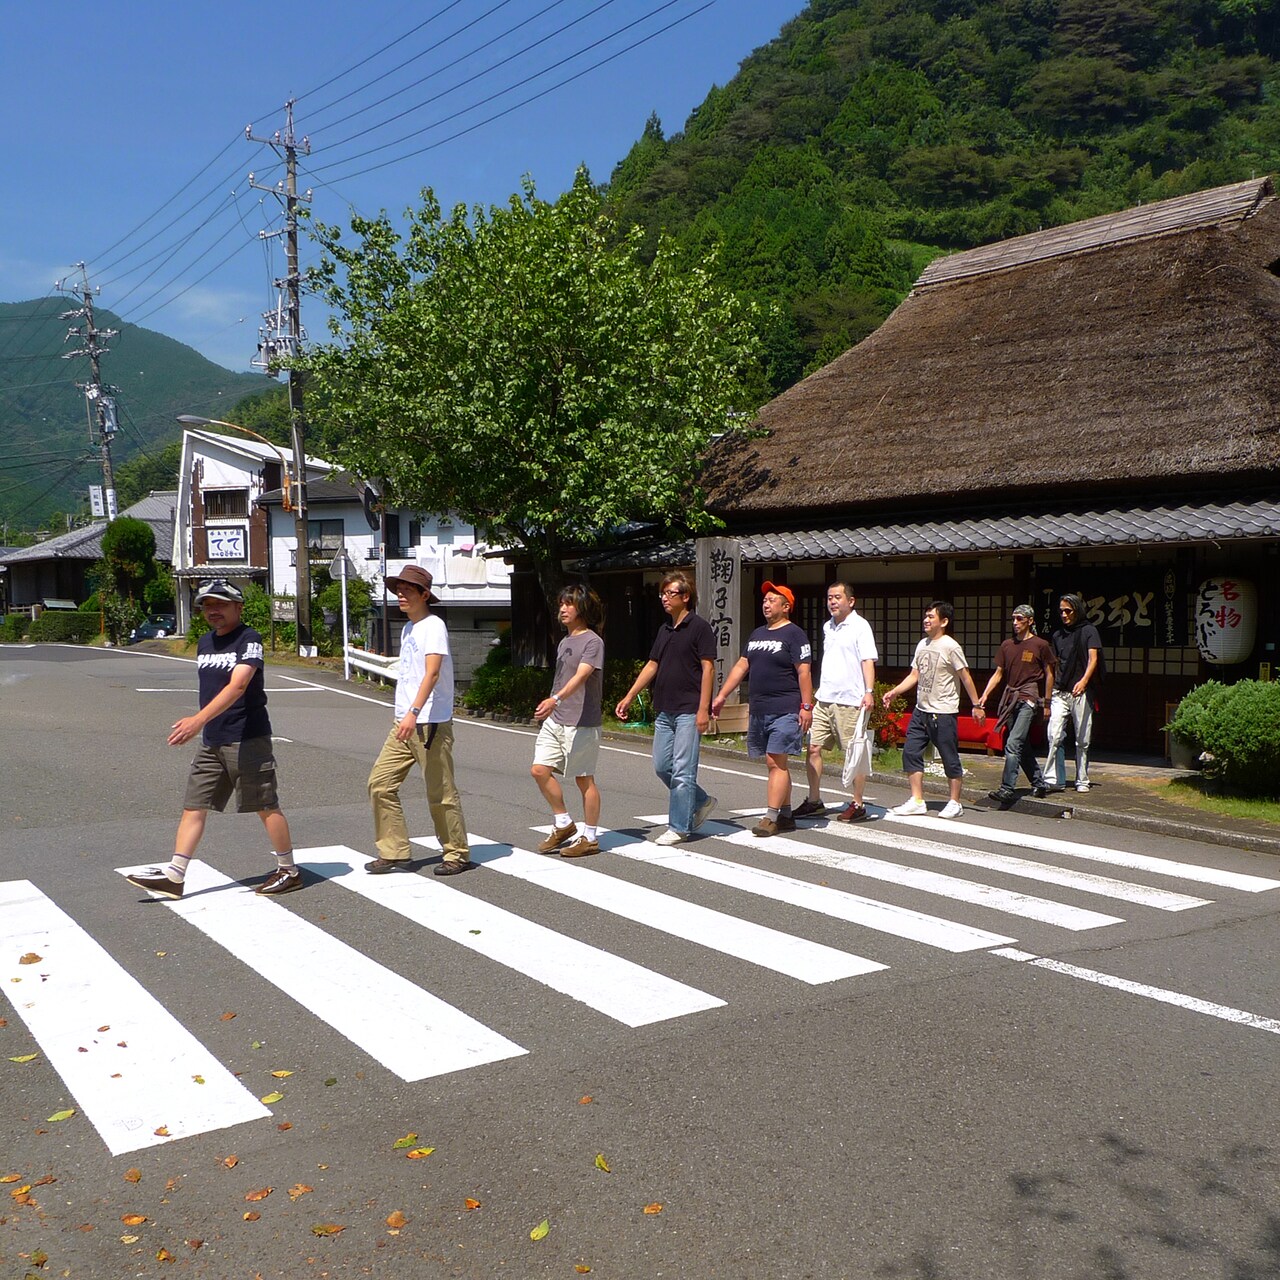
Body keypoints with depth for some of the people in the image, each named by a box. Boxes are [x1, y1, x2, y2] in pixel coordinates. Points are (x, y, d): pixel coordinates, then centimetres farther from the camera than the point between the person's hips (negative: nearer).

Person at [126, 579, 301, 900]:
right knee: (193, 807, 5)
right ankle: (174, 876, 9)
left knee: (265, 806, 1)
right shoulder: (205, 642, 14)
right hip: (211, 741, 8)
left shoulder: (249, 639, -12)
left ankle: (289, 871, 14)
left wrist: (199, 719, -34)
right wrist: (201, 723, 18)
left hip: (248, 740, -8)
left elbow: (237, 686, -25)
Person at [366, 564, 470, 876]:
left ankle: (457, 854, 12)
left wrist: (414, 713, -32)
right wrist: (405, 716, 18)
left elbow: (432, 673, -22)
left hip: (430, 724, -9)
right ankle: (395, 852, 11)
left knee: (440, 793, -1)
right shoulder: (407, 628, 17)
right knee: (380, 783, 4)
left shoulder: (433, 626, -10)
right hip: (403, 723, 9)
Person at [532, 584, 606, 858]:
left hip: (581, 723, -8)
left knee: (584, 779, 1)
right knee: (540, 770, 1)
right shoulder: (564, 642, 15)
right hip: (555, 720, 8)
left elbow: (581, 676, -25)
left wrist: (555, 699, -39)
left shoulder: (592, 641, -11)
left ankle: (590, 838, 12)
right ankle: (563, 824, 16)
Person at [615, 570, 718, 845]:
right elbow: (652, 665, 21)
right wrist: (629, 697, 17)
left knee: (682, 771, -5)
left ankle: (679, 827, 3)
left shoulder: (699, 627, -7)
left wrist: (703, 709, -17)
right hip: (664, 711, 8)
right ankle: (701, 802, 27)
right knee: (662, 767, 10)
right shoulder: (665, 629, 15)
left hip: (688, 711, -8)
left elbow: (708, 668, -11)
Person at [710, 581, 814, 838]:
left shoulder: (794, 634, -6)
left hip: (784, 711, -7)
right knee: (777, 763, 11)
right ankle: (786, 816, 17)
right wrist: (722, 696, 16)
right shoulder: (757, 634, 17)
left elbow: (804, 672, -12)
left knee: (776, 762, -10)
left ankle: (771, 818, -10)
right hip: (759, 711, 8)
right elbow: (741, 666, 20)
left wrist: (806, 706, -17)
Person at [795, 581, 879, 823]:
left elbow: (868, 661, -13)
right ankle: (814, 802, 14)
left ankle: (857, 805, 9)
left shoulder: (860, 626, -6)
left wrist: (869, 691, -24)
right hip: (823, 700, 7)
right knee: (813, 748, 5)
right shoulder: (827, 627, 16)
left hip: (849, 701, -7)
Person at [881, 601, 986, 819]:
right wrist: (894, 692, 4)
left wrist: (976, 705, -8)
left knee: (950, 758, 1)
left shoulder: (950, 647, -10)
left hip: (943, 713, -7)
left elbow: (965, 677, -8)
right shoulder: (923, 644, 11)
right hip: (921, 711, 8)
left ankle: (955, 803, 14)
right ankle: (917, 801, 9)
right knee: (910, 752, 3)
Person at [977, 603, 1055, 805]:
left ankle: (1007, 789, -18)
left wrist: (1047, 703, 2)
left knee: (1013, 744, -16)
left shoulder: (1040, 645, -2)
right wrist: (985, 695, 3)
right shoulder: (1007, 645, 13)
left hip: (1029, 699, -6)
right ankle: (1040, 783, 25)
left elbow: (1049, 675, 3)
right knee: (1023, 746, 11)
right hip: (1010, 697, 6)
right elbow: (998, 673, 15)